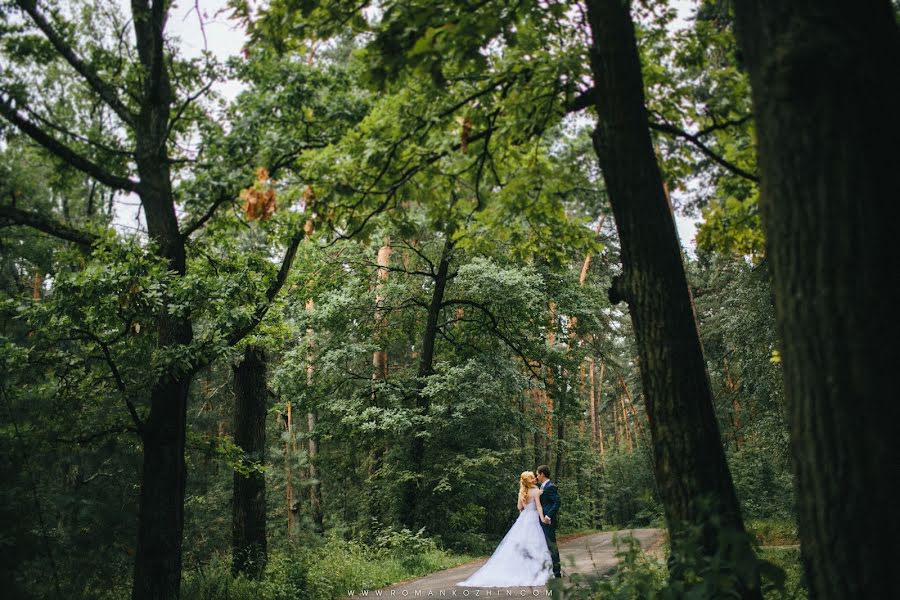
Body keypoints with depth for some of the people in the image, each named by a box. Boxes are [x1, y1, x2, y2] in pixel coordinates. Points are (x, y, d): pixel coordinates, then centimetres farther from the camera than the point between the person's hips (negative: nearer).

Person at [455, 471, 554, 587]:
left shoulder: (522, 492, 10)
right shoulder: (536, 491, -9)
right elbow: (539, 506, -13)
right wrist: (542, 518, -12)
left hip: (522, 519, 7)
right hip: (532, 519, -6)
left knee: (517, 547, 8)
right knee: (533, 547, -4)